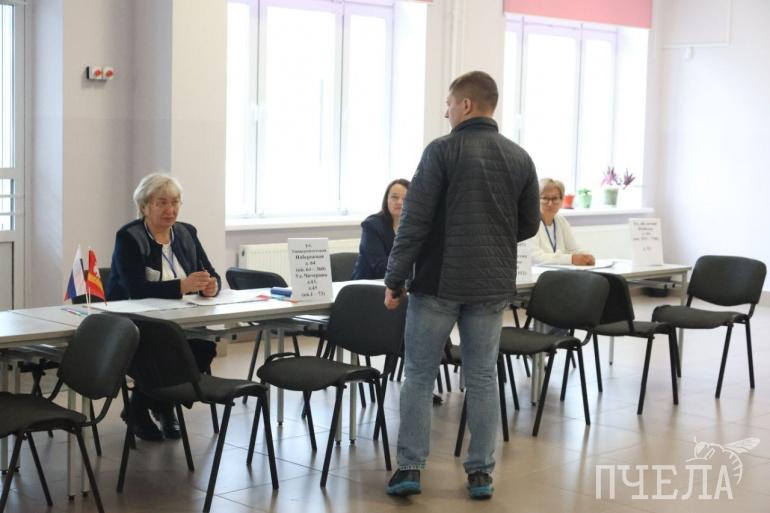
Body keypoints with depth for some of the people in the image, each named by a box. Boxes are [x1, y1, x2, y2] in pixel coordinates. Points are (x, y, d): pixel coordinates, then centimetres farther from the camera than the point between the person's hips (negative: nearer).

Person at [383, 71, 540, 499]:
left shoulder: (443, 150, -9)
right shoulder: (520, 157, 6)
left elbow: (415, 221, -12)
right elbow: (530, 224, 11)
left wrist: (395, 279, -6)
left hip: (438, 282, -4)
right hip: (491, 287, 4)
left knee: (420, 375, 6)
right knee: (483, 379, 10)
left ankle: (410, 468, 7)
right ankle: (481, 472, 13)